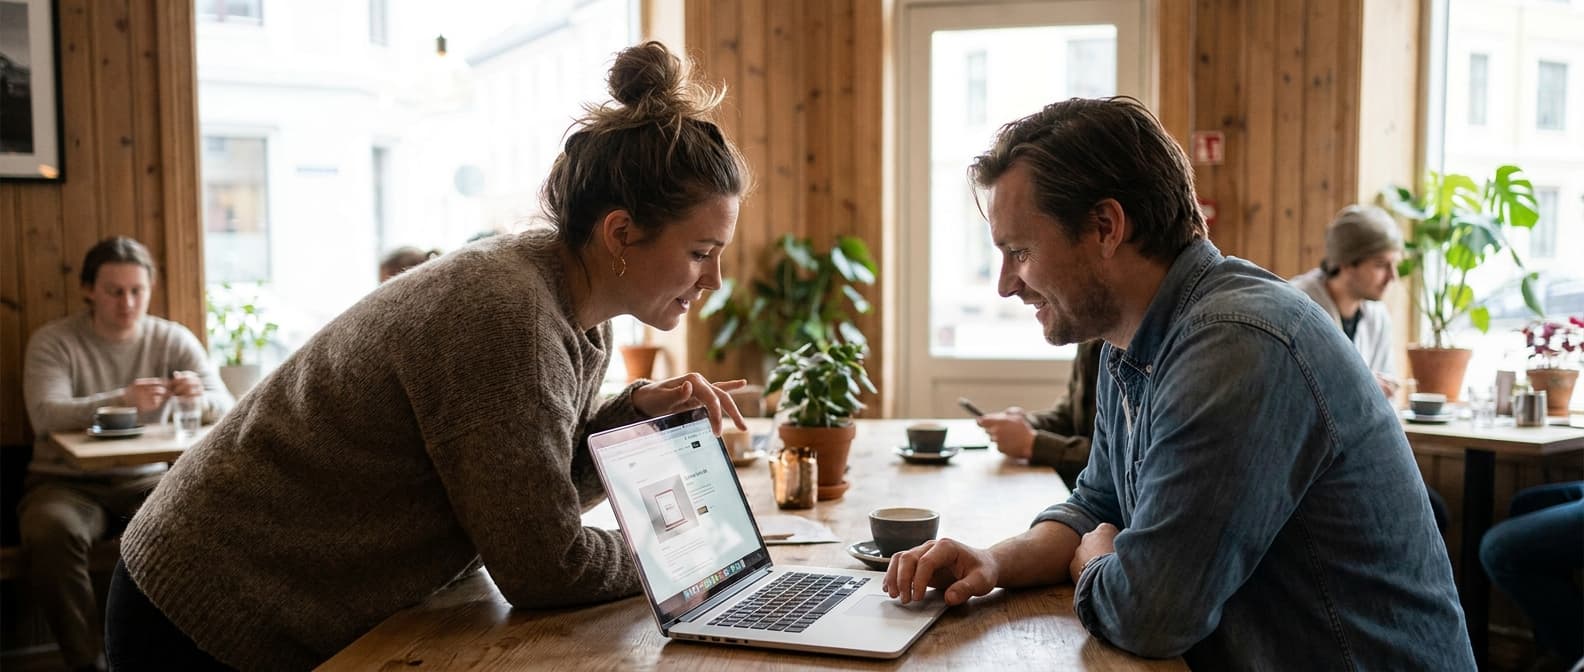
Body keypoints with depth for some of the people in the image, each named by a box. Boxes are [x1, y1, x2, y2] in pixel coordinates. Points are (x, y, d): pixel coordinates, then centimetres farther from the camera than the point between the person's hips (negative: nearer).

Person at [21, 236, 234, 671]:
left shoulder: (174, 339, 2)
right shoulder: (52, 341, -4)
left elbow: (226, 409, -8)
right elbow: (45, 415, -21)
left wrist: (200, 398, -34)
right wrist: (121, 400, -40)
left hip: (146, 480, 2)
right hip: (67, 482, -1)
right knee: (50, 531, -35)